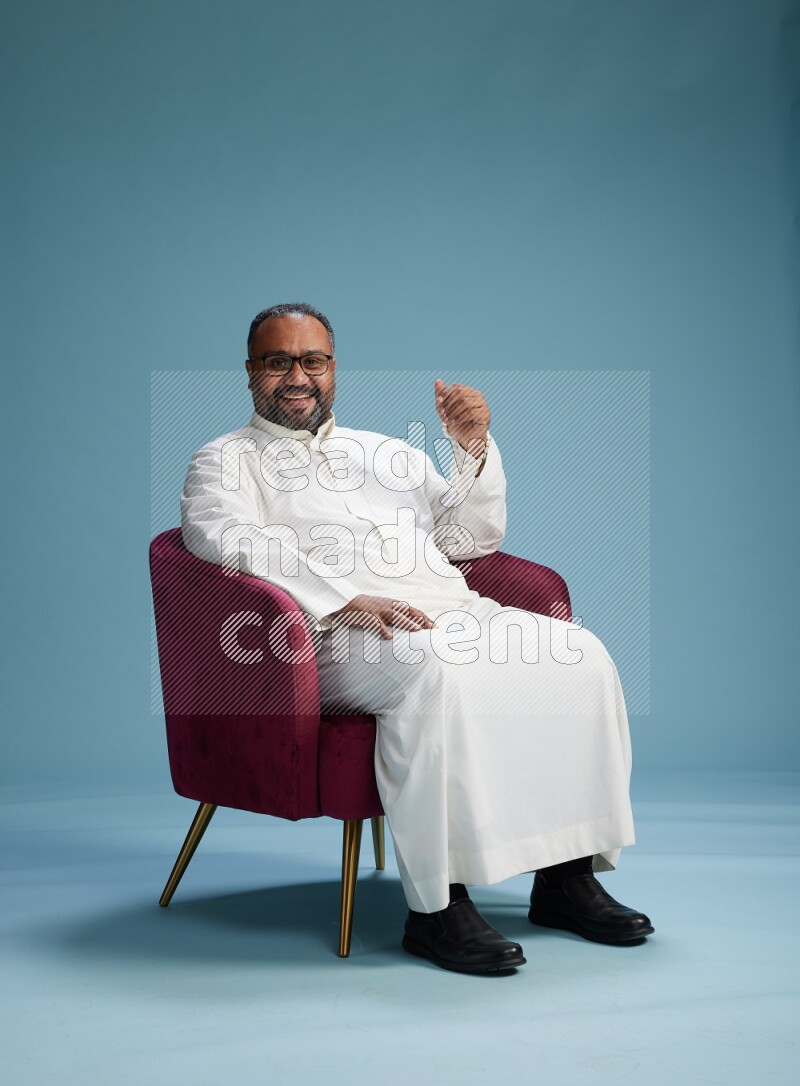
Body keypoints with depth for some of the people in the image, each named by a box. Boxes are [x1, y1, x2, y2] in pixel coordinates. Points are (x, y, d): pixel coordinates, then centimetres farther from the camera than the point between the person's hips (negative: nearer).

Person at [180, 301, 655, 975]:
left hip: (453, 611, 6)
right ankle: (437, 904, -32)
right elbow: (229, 538, -9)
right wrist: (345, 599, -22)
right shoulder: (225, 460, 14)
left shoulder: (388, 451, 31)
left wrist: (474, 449, 7)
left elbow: (471, 539, 26)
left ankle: (566, 875, -13)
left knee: (577, 655, -18)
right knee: (440, 670, -37)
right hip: (340, 639, -6)